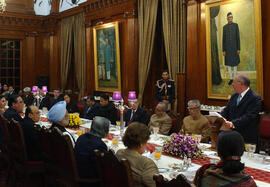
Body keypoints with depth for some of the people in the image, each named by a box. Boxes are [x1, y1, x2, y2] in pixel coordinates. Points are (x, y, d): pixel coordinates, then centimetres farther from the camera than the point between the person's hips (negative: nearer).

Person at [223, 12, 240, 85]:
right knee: (228, 63, 4)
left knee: (235, 63, 4)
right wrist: (223, 50, -1)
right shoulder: (225, 27, 5)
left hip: (234, 47, -2)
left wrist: (238, 49, -8)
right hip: (227, 47, 2)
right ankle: (231, 79, 14)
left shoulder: (236, 25, -1)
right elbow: (223, 39, 5)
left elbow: (238, 37, -3)